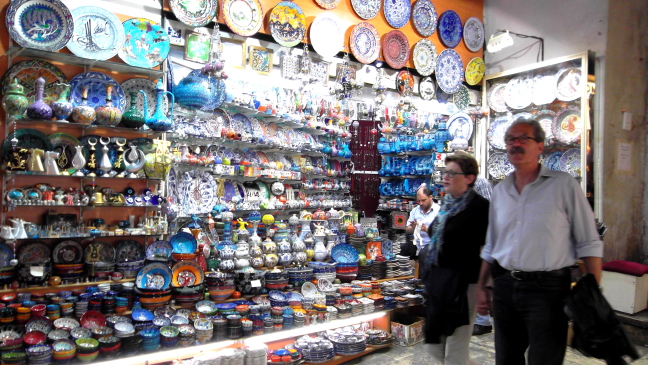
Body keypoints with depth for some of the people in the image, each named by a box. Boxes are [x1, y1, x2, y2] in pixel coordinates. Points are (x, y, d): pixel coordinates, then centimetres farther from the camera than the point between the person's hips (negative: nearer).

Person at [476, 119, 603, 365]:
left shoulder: (564, 185, -5)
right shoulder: (500, 190, 9)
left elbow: (589, 244, -5)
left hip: (547, 288, -5)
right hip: (504, 287, 5)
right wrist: (481, 287, 13)